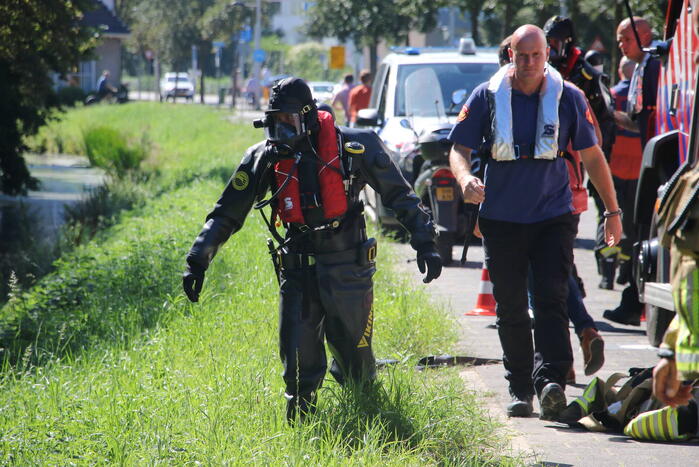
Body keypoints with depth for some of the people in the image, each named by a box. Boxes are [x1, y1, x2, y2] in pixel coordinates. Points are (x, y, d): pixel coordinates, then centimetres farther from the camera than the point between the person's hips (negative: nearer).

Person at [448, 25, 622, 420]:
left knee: (551, 299, -14)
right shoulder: (487, 97, 0)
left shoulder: (568, 97, 1)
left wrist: (613, 211, 8)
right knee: (511, 310, 5)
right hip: (502, 220, 1)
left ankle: (551, 380, -24)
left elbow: (592, 156, 9)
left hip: (554, 218, -1)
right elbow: (460, 149, 3)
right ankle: (520, 390, 14)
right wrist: (466, 180, -20)